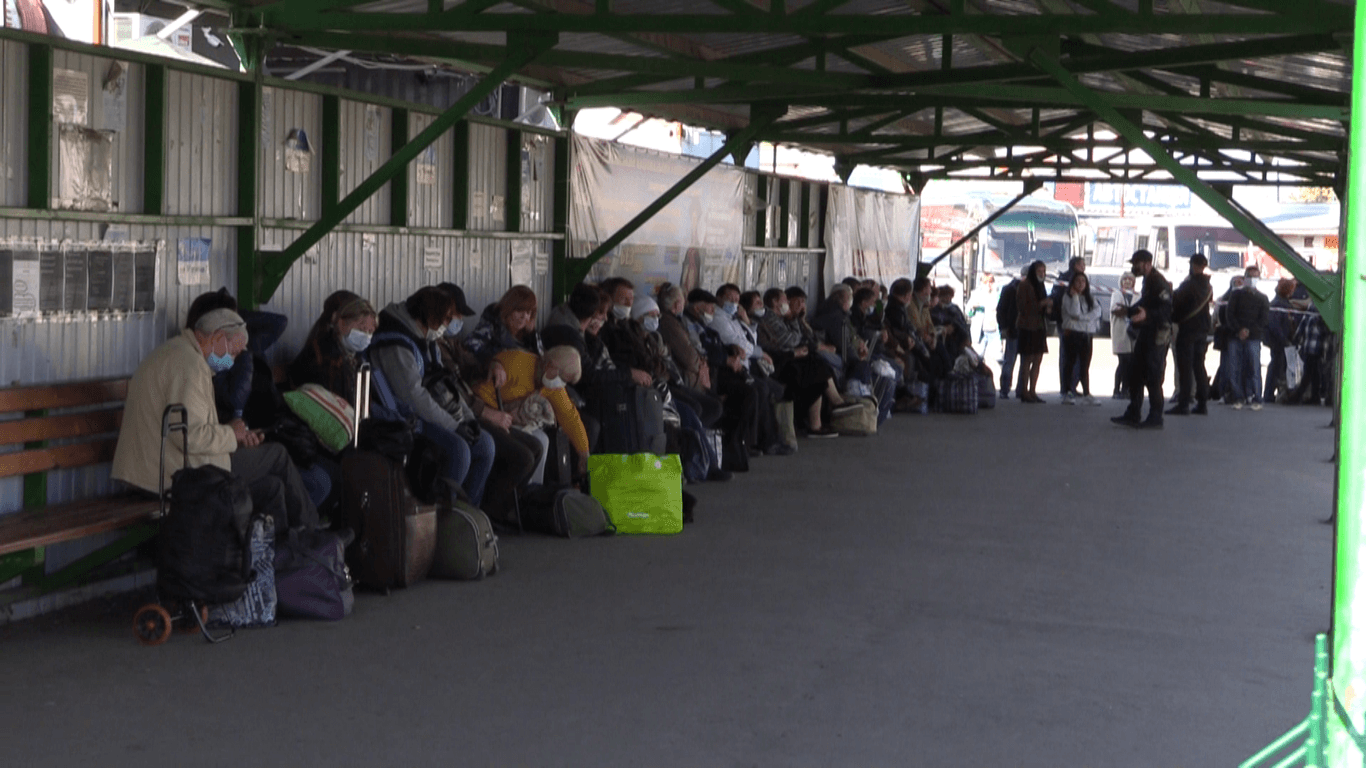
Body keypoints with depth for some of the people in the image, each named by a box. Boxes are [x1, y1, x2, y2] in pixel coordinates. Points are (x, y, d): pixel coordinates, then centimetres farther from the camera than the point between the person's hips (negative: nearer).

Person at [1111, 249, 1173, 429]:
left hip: (1157, 335, -10)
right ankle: (1133, 415, 19)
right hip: (1146, 333, 10)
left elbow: (1167, 309, -26)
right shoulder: (1148, 280, 14)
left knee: (1153, 377, -5)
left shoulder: (1159, 282, -17)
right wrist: (1129, 311, 27)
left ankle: (1155, 418, 1)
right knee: (1136, 375, 12)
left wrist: (1147, 315, -37)